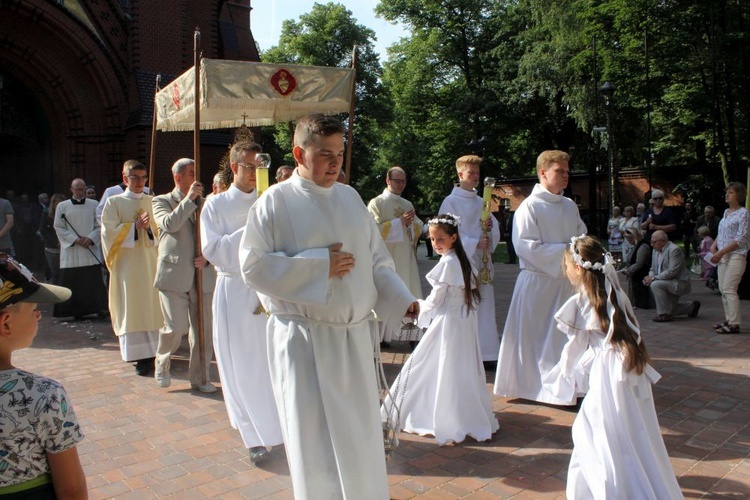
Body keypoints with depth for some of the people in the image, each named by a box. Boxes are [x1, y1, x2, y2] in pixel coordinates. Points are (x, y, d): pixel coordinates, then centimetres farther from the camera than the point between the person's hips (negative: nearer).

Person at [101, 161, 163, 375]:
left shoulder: (151, 202, 12)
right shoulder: (114, 202, 4)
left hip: (151, 261, 3)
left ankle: (153, 350, 10)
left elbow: (160, 229, 12)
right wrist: (135, 226, -13)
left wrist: (150, 227, -9)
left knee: (153, 305, 2)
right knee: (133, 308, -4)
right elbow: (109, 231, -5)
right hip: (128, 263, -3)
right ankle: (141, 356, -1)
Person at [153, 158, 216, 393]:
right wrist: (189, 198, -13)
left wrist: (207, 257, -1)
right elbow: (169, 224, -16)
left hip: (203, 275, 4)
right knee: (176, 327, -10)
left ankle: (200, 378, 18)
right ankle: (162, 363, 21)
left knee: (203, 330, 4)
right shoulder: (162, 202, 6)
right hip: (173, 275, -4)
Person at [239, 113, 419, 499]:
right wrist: (319, 265, -15)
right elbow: (254, 266, -12)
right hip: (304, 337, -4)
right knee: (315, 438, 5)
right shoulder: (275, 201, -6)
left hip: (355, 334, 5)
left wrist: (400, 298, -2)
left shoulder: (350, 197, 8)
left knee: (359, 432, 15)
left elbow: (377, 258, 12)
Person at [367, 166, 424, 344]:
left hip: (407, 259, 6)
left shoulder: (408, 204, 15)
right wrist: (399, 222, -14)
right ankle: (379, 335, 7)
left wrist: (410, 223, -8)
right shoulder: (376, 203, -3)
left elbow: (419, 228, 14)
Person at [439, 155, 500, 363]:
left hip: (483, 261, 7)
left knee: (485, 305, 7)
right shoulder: (451, 201, -4)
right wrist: (475, 243, -16)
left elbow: (494, 227, 17)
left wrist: (490, 226, -6)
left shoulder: (481, 202, 16)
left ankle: (486, 353, 14)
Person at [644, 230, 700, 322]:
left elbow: (672, 272, -28)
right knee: (669, 310, 13)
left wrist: (653, 278, -28)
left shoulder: (674, 250, -21)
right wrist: (649, 278, -12)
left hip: (679, 282, -9)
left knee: (655, 285, -31)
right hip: (669, 284, 9)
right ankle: (692, 307, 36)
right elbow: (653, 269, 11)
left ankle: (664, 314, -20)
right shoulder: (656, 250, 6)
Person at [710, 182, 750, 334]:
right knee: (723, 289, 8)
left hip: (736, 255, -8)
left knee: (729, 289, -12)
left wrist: (722, 252, -18)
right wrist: (714, 247, 4)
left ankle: (734, 324, -9)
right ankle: (728, 320, 16)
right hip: (723, 256, 8)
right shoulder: (726, 212, 15)